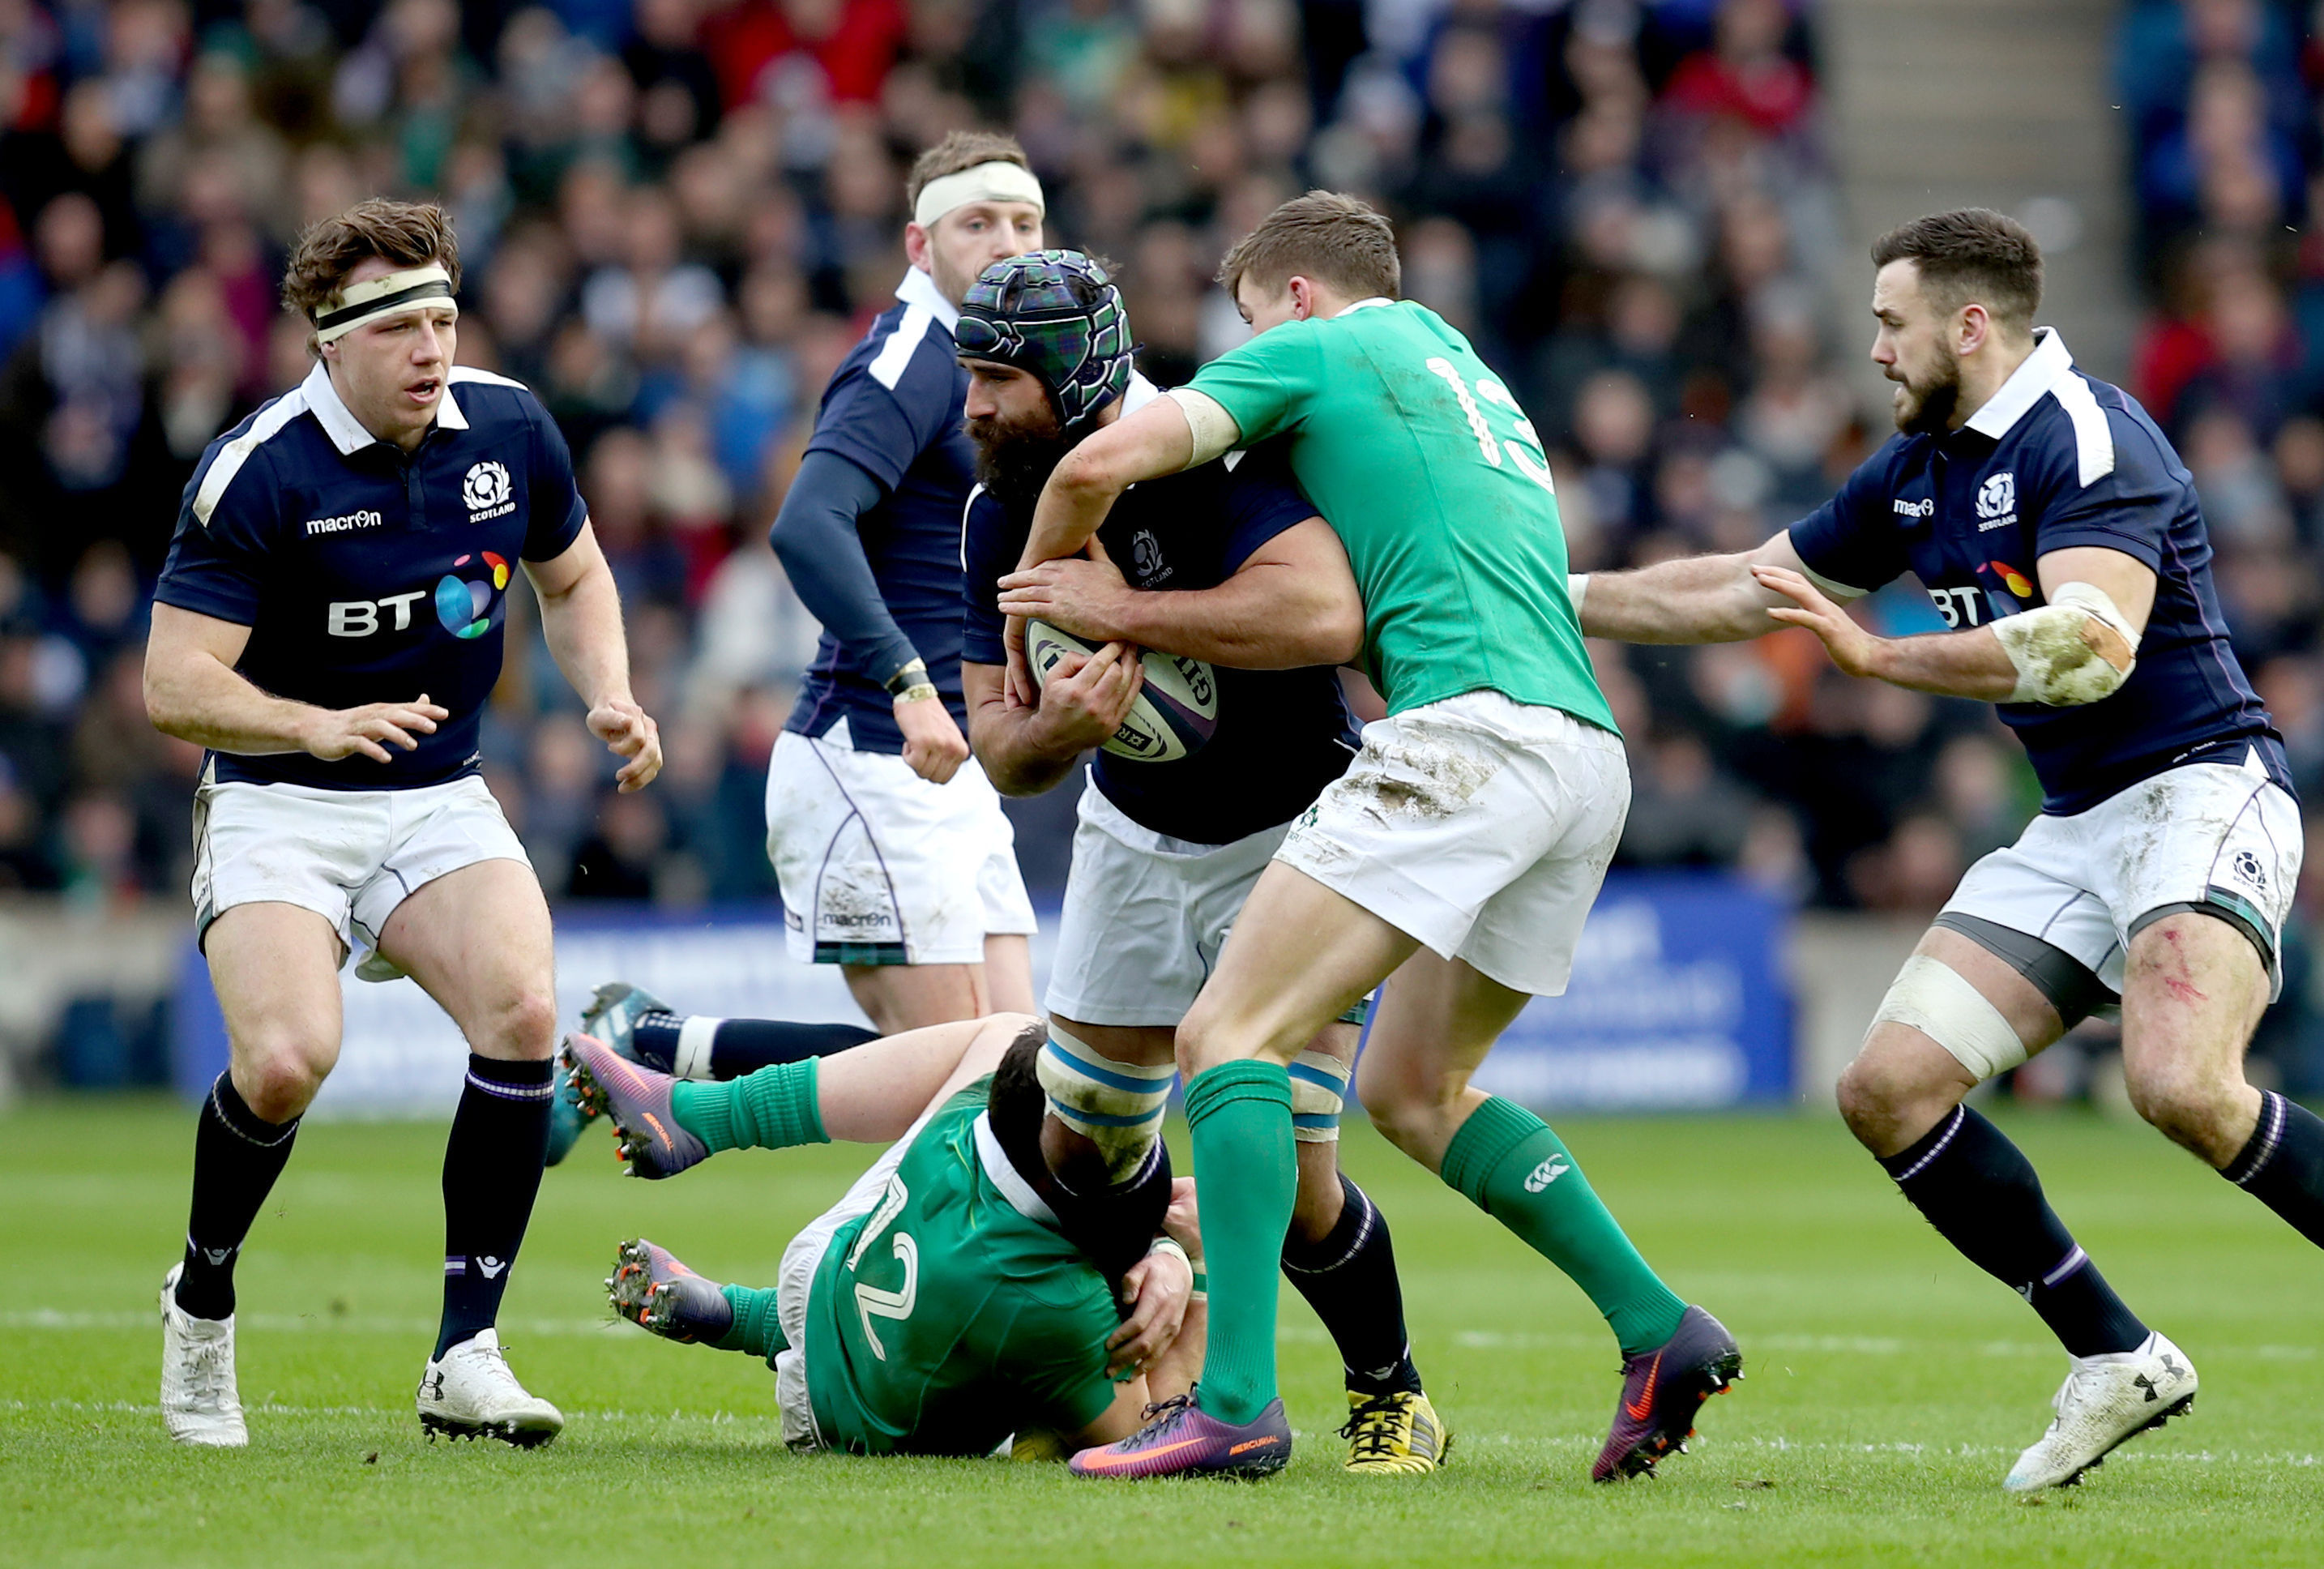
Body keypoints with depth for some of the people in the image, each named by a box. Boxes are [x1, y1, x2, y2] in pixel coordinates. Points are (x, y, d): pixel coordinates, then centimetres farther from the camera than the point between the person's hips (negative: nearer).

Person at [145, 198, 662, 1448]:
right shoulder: (257, 474, -17)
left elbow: (574, 577, 16)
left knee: (522, 1013, -23)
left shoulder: (507, 428, -3)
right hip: (278, 811, -4)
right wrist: (325, 727, -32)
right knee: (287, 1059, -26)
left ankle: (464, 1355, -15)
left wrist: (609, 696, -2)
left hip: (441, 801, 4)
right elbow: (175, 685, -18)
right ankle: (200, 1301, 4)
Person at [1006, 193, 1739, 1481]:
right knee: (1412, 1087, 21)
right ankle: (1658, 1329, 11)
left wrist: (1037, 605, 14)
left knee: (1230, 1035, -11)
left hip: (1473, 728, -9)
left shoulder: (1316, 348, 8)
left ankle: (1236, 1400, -24)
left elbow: (1103, 461, -3)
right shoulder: (1456, 363, 32)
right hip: (1589, 756, 9)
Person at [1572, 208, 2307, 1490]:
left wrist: (1873, 655, -28)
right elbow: (1744, 591, 25)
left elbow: (2095, 646, -30)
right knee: (1888, 1086, -3)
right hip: (2072, 829, 9)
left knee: (2181, 1085, -33)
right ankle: (2117, 1360, 5)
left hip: (2199, 794, -9)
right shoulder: (1919, 471, 13)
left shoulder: (2088, 439, -15)